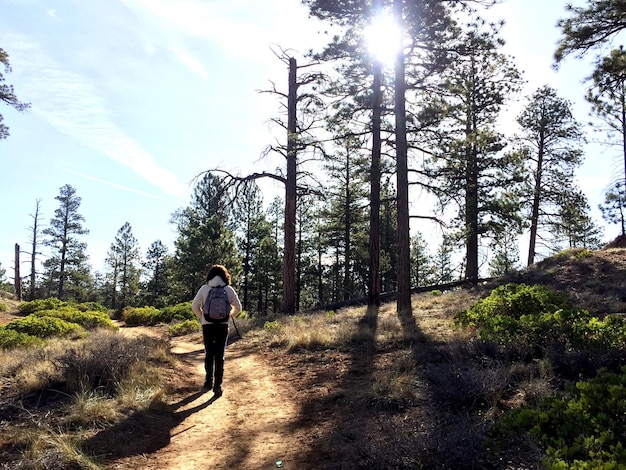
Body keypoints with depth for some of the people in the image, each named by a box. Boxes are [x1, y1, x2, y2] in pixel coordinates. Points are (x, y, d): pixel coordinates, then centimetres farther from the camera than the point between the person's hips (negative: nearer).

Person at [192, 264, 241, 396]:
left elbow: (195, 306, -1)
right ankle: (217, 385, -4)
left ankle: (209, 381, 25)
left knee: (209, 354, 16)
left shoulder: (204, 288, -1)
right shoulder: (229, 289, 0)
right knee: (220, 356, 2)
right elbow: (238, 308, 6)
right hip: (223, 326, 0)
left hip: (207, 325, 1)